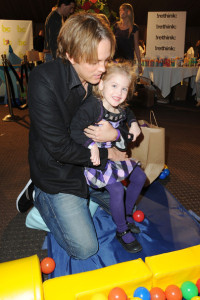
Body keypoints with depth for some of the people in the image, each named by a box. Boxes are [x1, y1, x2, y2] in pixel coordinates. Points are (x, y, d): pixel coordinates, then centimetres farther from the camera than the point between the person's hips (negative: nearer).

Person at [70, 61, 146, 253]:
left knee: (139, 177, 11)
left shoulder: (121, 109, -1)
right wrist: (92, 146, -39)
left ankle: (127, 214, 32)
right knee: (116, 189, -19)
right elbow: (75, 130, -30)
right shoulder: (92, 106, -25)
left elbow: (128, 114, 25)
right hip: (96, 158, -8)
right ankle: (122, 231, 8)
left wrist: (133, 124, 6)